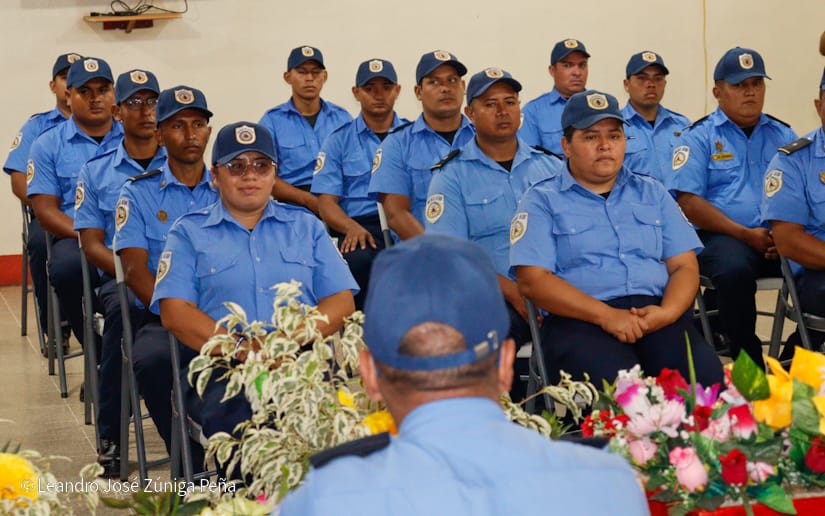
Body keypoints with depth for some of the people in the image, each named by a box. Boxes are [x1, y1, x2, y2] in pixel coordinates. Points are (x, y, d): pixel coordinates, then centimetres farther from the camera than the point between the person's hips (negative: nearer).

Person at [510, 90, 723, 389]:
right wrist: (606, 315, -14)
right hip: (581, 320, -3)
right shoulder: (542, 201, 11)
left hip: (656, 314, 4)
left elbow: (685, 266, 16)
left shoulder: (652, 193, 24)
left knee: (708, 379, -28)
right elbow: (532, 280, -3)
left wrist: (668, 312, -7)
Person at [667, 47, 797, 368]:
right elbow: (689, 201, -3)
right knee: (734, 270, -37)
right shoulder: (698, 136, 8)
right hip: (724, 236, -3)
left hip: (778, 238, 3)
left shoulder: (783, 135, 20)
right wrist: (746, 234, -10)